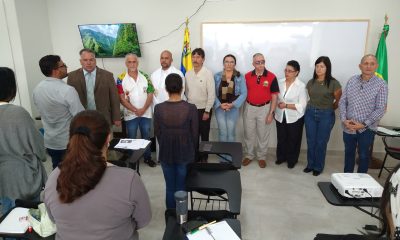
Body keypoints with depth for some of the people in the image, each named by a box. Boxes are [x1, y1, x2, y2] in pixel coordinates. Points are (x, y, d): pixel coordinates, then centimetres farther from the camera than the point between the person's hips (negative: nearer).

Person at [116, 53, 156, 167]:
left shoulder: (145, 76, 1)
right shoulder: (121, 78, -5)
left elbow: (150, 94, -2)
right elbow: (121, 98, -8)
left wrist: (143, 109, -14)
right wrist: (135, 110, -14)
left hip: (146, 113, 2)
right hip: (130, 114, -1)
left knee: (146, 136, 12)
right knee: (131, 138, 10)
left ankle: (147, 157, 27)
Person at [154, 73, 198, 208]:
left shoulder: (158, 108, -12)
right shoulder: (191, 108, -16)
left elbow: (157, 133, -1)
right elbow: (195, 134, -7)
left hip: (166, 154, 1)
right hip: (185, 154, -1)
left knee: (170, 188, 17)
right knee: (181, 188, 14)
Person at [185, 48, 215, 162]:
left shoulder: (208, 73, -12)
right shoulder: (188, 74, 3)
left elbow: (211, 94, -13)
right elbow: (186, 92, 10)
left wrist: (207, 111, -13)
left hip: (203, 110, -4)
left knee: (204, 135, 9)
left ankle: (204, 157, 25)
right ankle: (195, 156, 27)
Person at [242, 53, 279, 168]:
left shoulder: (271, 77, -10)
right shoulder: (247, 76, -3)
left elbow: (274, 96, -7)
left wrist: (271, 112, -11)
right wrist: (243, 108, 2)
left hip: (264, 108, -2)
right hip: (249, 108, 2)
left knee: (263, 135, 11)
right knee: (249, 134, 12)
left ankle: (262, 157, 27)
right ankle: (249, 155, 29)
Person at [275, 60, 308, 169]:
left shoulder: (301, 86, -14)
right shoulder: (280, 82, -1)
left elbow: (302, 105, -17)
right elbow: (275, 97, 10)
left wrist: (286, 105, -21)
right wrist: (277, 106, -2)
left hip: (295, 118, -4)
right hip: (280, 117, 4)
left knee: (293, 140, 12)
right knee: (281, 138, 17)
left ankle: (292, 160, 31)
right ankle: (281, 157, 37)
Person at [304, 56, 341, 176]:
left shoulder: (333, 83, -10)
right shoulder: (311, 82, 3)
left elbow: (339, 100, 0)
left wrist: (328, 109, 9)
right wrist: (313, 107, 8)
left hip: (326, 115, -4)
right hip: (310, 113, 4)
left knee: (321, 142, 6)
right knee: (310, 141, 10)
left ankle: (318, 167, 21)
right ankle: (310, 164, 26)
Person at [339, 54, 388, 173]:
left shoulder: (381, 85, -8)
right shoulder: (352, 80, 1)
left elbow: (380, 109, -11)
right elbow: (342, 101, 3)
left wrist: (363, 124, -17)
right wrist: (344, 120, -9)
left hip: (367, 128, -3)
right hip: (348, 127, 3)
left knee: (364, 155, 11)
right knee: (349, 152, 18)